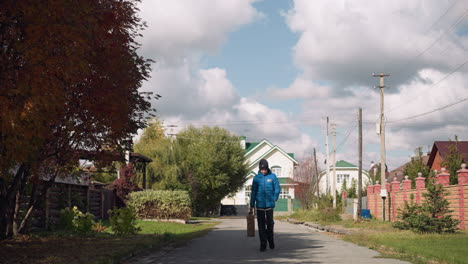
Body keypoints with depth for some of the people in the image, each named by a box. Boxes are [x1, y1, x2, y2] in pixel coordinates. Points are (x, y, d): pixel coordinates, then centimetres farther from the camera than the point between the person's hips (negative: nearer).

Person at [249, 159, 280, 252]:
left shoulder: (272, 176, 0)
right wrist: (251, 206, 4)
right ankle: (263, 244, 7)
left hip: (269, 205, -1)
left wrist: (274, 199, -2)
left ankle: (270, 240, 28)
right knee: (261, 225, 1)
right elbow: (253, 192, 5)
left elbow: (277, 189, 7)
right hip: (260, 205, 1)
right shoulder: (256, 178, 2)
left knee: (270, 224, 5)